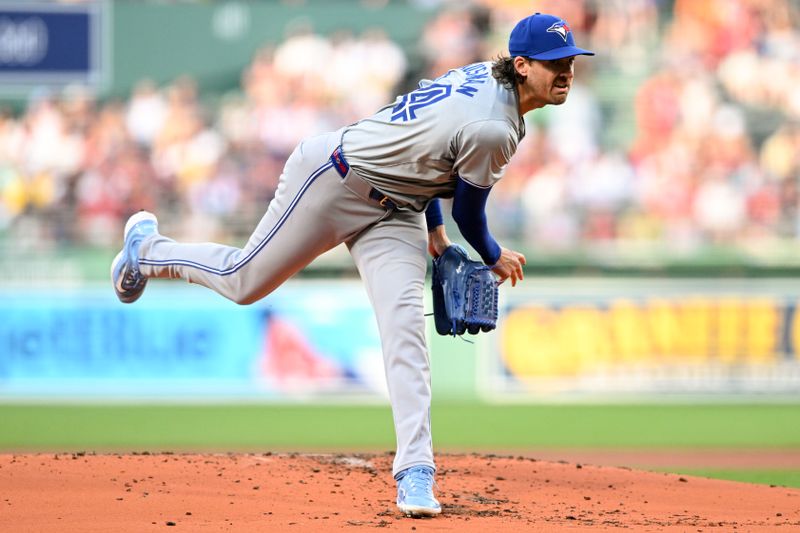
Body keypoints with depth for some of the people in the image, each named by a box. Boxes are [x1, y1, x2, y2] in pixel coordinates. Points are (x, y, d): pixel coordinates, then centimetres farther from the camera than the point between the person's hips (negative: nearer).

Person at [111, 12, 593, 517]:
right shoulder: (492, 130, -30)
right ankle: (148, 247, 37)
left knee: (405, 325, -8)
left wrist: (434, 227, 15)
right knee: (243, 280, 8)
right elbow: (469, 214, -13)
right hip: (332, 179, -8)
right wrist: (496, 259, 7)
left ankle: (416, 473, -15)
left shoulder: (484, 76, -2)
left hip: (395, 213, 8)